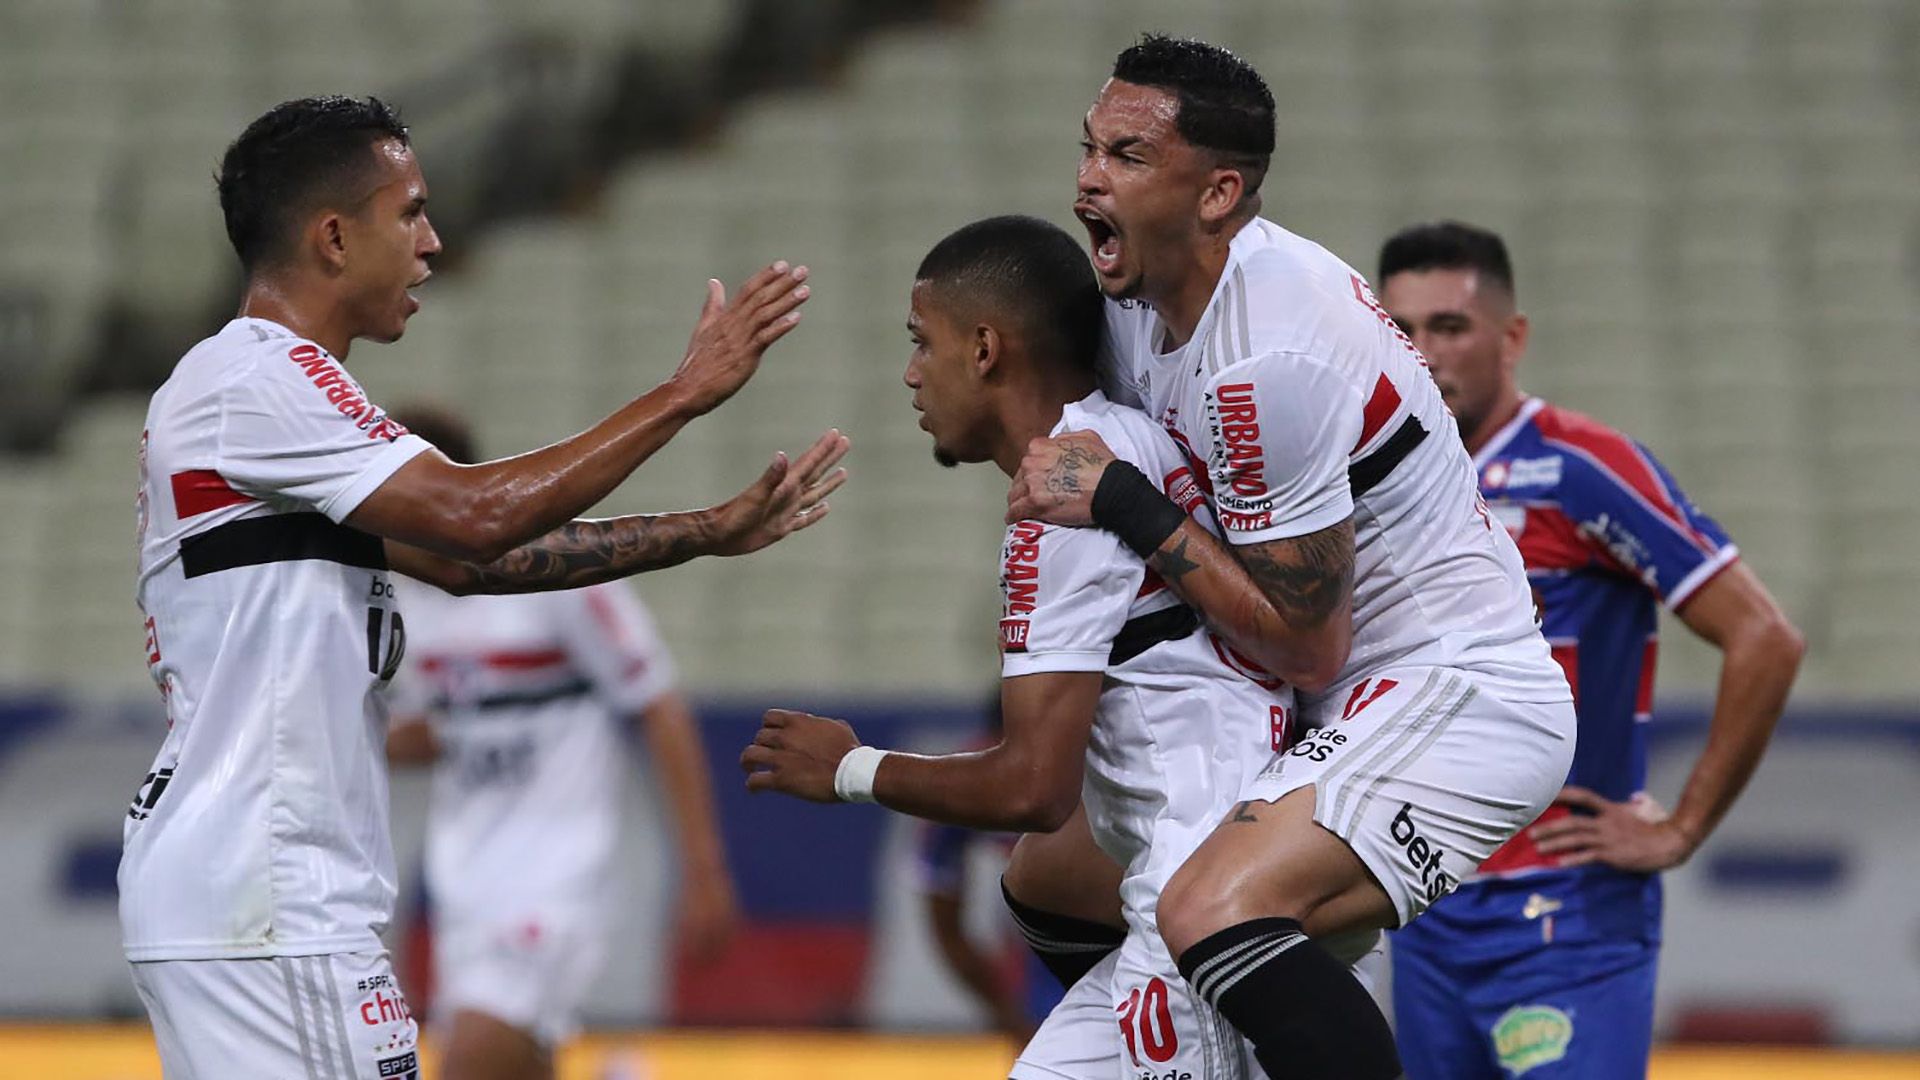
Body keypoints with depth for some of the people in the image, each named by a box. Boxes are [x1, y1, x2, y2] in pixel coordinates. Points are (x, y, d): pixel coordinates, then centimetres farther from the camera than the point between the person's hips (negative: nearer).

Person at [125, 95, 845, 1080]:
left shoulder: (259, 380, 20)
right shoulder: (259, 379, -12)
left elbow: (463, 556, 21)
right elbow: (478, 516, -21)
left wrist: (709, 531, 19)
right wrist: (685, 394, -14)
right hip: (266, 897, -10)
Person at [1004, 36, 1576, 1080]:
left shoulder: (1272, 355, -26)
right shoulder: (1140, 290, 3)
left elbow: (1306, 642, -21)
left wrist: (1122, 504, -19)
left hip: (1457, 699, -11)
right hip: (1348, 707, 11)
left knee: (1216, 911, -32)